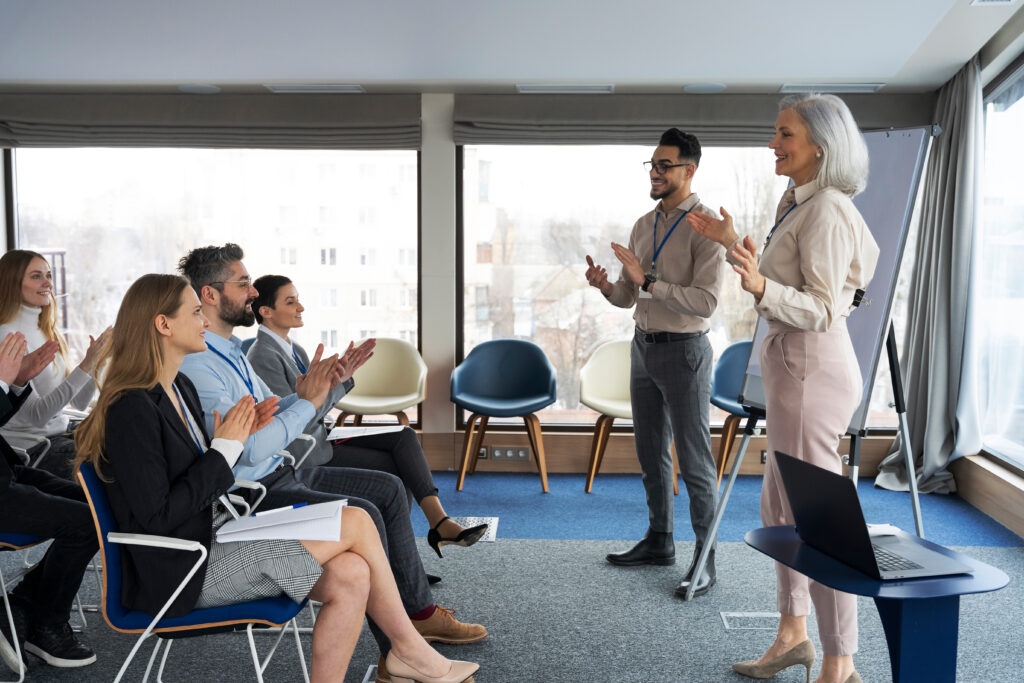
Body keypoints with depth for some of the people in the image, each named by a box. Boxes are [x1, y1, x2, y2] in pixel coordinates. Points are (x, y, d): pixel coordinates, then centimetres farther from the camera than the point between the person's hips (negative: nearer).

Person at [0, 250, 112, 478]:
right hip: (30, 449, -8)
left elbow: (79, 403, 11)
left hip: (60, 434, 8)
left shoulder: (49, 333, 12)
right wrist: (85, 366, -24)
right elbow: (36, 415, -20)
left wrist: (96, 362, -5)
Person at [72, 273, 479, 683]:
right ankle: (408, 650, 5)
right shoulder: (131, 408, -17)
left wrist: (237, 436, 0)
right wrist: (224, 447, -15)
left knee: (350, 575, -12)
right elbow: (158, 517, -21)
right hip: (182, 575, -9)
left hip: (209, 545, 9)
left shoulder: (181, 388, 12)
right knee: (356, 522, -12)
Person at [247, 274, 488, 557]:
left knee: (405, 438, -7)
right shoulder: (263, 356, -15)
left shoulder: (294, 350, 13)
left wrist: (344, 375, -1)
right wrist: (337, 380, -19)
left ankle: (439, 522, -14)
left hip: (321, 439, 9)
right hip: (304, 454, -9)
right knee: (397, 468, -13)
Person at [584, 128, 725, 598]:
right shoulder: (643, 225, 10)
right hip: (644, 346, 8)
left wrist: (648, 280, -25)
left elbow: (706, 302, -22)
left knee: (694, 462, -1)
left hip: (683, 351, -8)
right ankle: (659, 541, 31)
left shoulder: (706, 226, -13)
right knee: (651, 454, 17)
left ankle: (705, 560, 9)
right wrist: (605, 285, -8)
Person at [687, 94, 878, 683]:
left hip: (813, 369, -11)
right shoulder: (795, 203, 13)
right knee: (779, 507, 18)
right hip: (794, 367, 11)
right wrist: (733, 243, 23)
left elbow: (821, 310, -20)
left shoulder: (827, 211, -16)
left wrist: (761, 286, -35)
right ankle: (794, 635, 33)